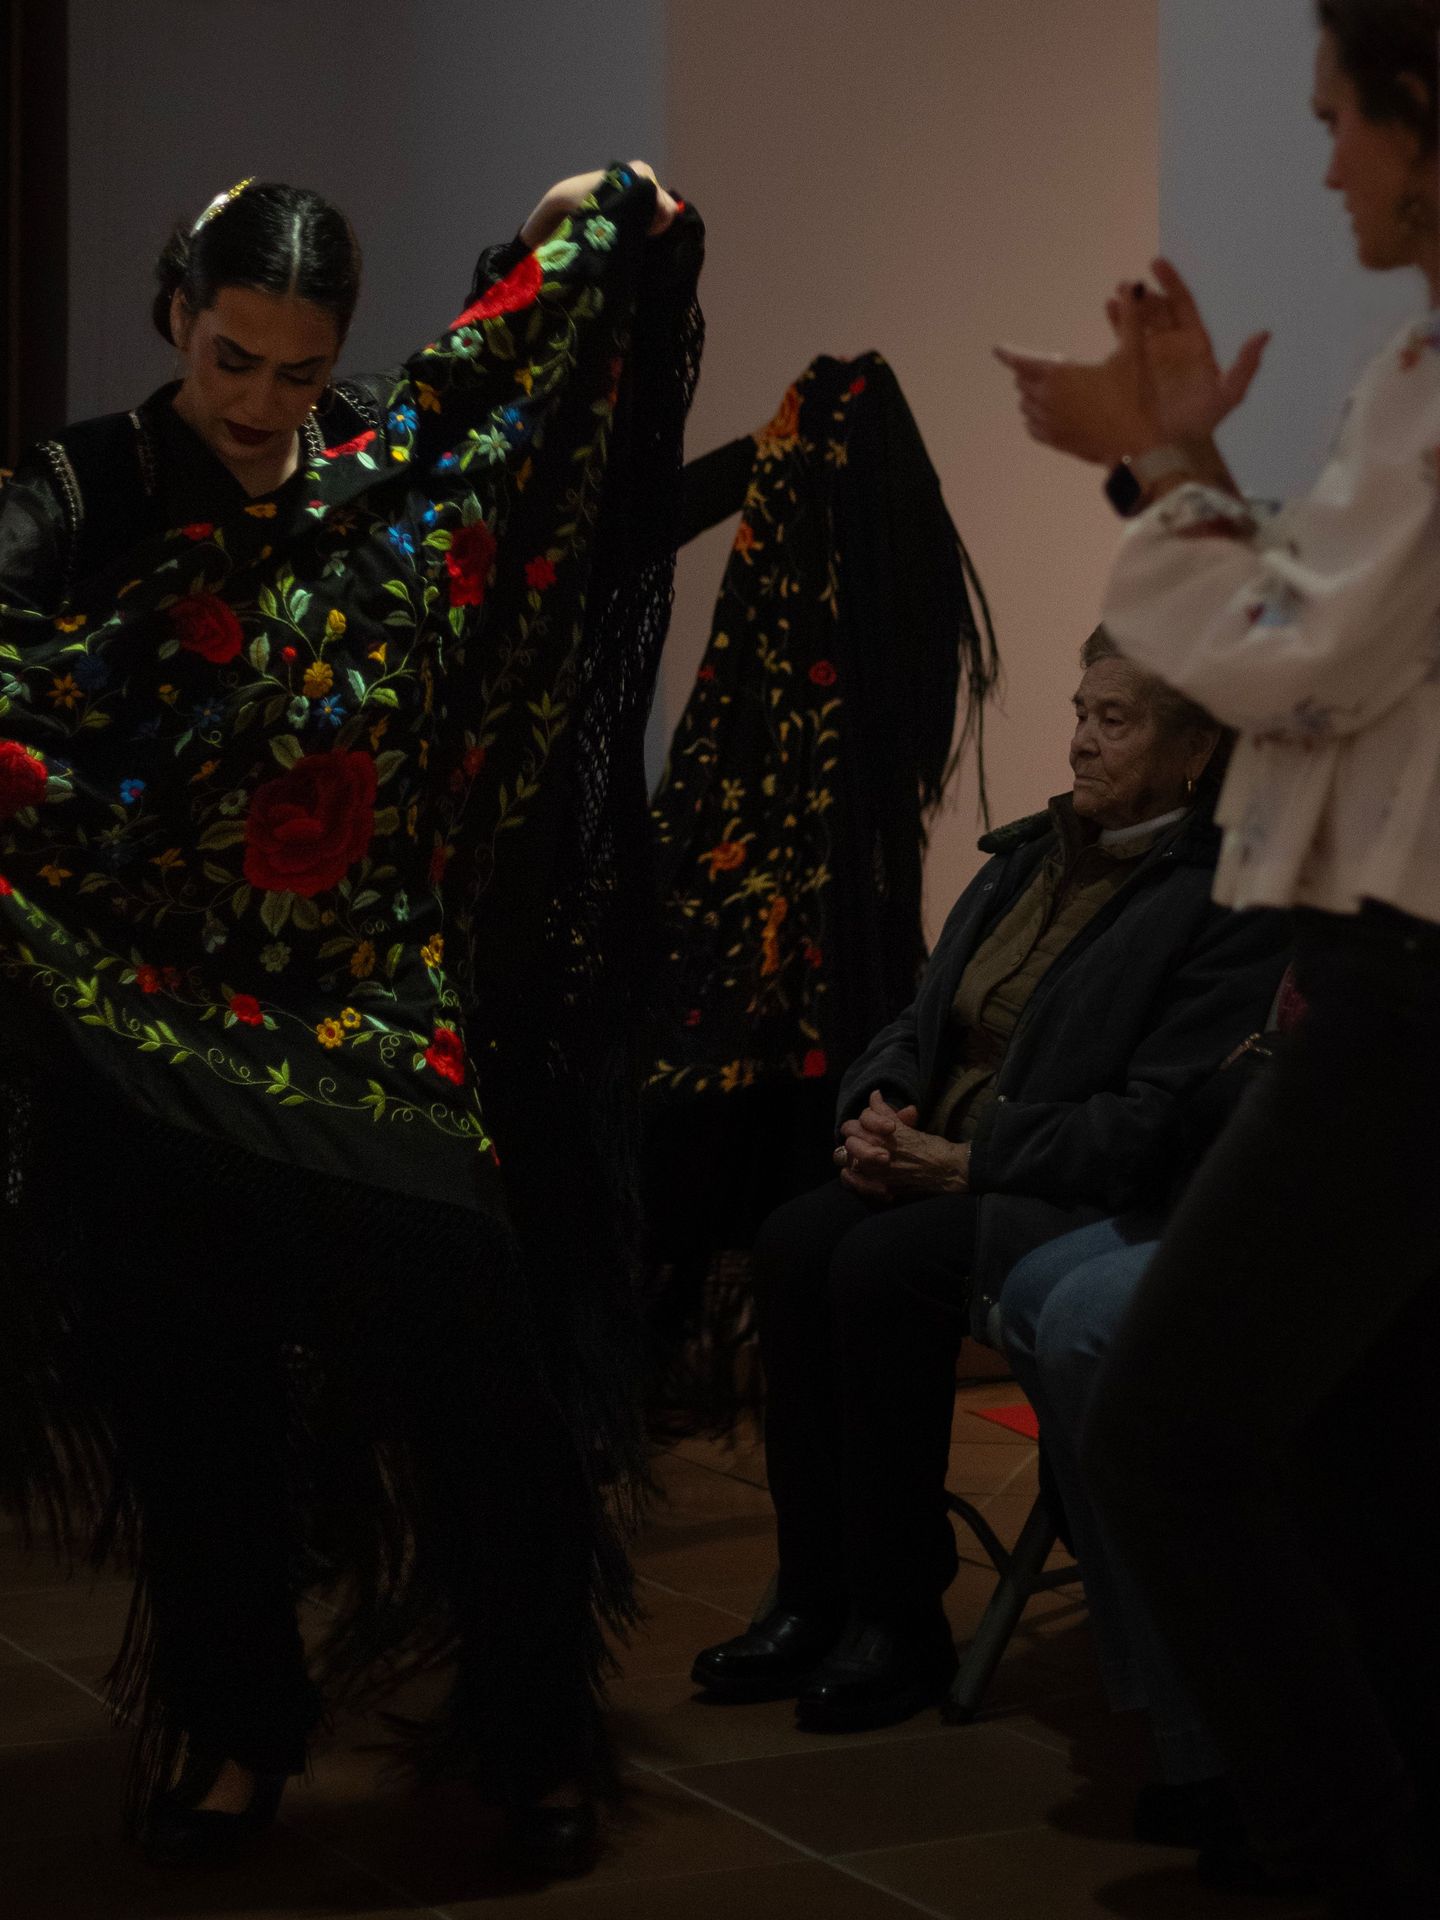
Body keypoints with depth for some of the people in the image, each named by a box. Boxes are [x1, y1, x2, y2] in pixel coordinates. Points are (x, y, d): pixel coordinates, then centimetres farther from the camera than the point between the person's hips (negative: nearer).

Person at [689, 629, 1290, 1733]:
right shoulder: (1027, 857, 17)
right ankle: (815, 1598, -15)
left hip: (1085, 1205, -7)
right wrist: (877, 1106, -3)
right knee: (796, 1241, -21)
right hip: (945, 1171, 8)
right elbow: (923, 1021, 21)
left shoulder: (1225, 900, -9)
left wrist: (970, 1161, -19)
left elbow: (1161, 1117, -17)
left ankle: (903, 1628, -18)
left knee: (883, 1266, -31)